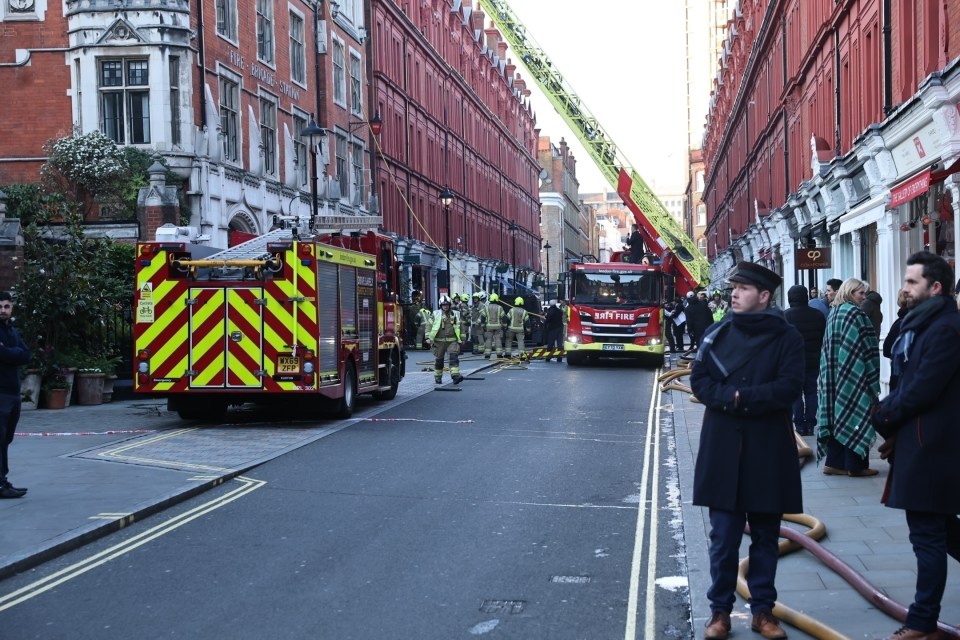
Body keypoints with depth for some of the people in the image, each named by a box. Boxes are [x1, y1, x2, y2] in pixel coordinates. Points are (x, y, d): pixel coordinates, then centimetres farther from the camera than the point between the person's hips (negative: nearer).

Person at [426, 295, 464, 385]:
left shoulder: (455, 315, 9)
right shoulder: (436, 314, 3)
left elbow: (460, 326, 18)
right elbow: (429, 325, 5)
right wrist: (429, 337, -1)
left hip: (452, 341, 1)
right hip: (439, 341, -1)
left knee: (454, 357, -16)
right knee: (438, 359, 8)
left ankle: (455, 375, -24)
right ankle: (438, 377, 23)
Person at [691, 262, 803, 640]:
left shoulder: (787, 337, -1)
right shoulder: (717, 333, 6)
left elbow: (789, 387, -12)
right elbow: (699, 381, 0)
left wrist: (741, 398, -16)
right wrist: (731, 397, -16)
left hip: (769, 449, -1)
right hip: (723, 448, 1)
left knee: (765, 536, 9)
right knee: (724, 536, 3)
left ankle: (763, 609, 21)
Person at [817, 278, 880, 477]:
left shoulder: (833, 313, 12)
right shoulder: (855, 313, -14)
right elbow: (866, 347, -14)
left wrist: (835, 369, 17)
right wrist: (872, 377, -8)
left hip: (834, 375, 8)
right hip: (854, 376, -8)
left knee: (837, 416, 9)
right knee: (855, 416, -2)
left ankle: (834, 463, 10)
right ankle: (856, 465, 1)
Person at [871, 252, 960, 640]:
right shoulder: (923, 324, 15)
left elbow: (921, 390, -22)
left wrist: (883, 417, -9)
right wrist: (888, 414, 2)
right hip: (920, 443, 10)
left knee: (928, 535, -1)